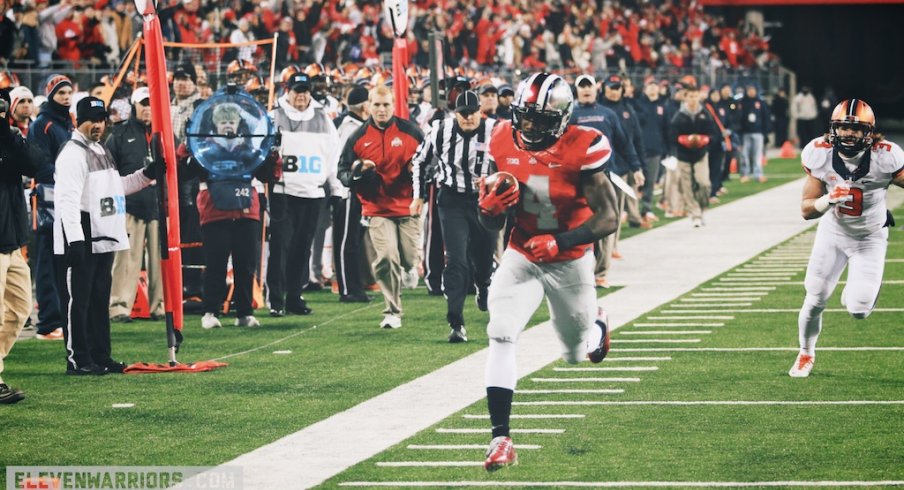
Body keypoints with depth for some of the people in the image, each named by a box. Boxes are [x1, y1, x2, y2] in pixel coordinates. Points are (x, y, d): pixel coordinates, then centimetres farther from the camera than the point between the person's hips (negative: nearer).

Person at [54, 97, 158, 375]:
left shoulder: (102, 152, 19)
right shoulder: (72, 154, -12)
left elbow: (114, 188, 30)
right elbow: (68, 199, -21)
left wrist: (146, 175, 20)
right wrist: (75, 238, -29)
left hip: (103, 238, 10)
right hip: (81, 241, -10)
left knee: (100, 299, 13)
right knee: (78, 300, -6)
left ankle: (101, 356, 20)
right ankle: (77, 360, -3)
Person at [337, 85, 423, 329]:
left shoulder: (410, 131, 1)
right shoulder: (358, 137, 2)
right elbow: (343, 172, 7)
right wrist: (358, 171, -14)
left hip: (407, 207, 1)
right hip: (377, 209, -1)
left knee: (409, 260, 4)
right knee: (387, 258, -16)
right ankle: (392, 311, -6)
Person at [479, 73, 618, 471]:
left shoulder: (582, 149, -24)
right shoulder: (504, 145, -11)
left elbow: (608, 219, -24)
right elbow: (492, 225, -3)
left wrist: (561, 241, -36)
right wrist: (490, 206, -28)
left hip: (571, 261, -2)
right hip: (522, 256, 2)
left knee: (577, 353, 17)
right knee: (501, 336, -20)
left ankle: (595, 328, 57)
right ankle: (500, 438, -20)